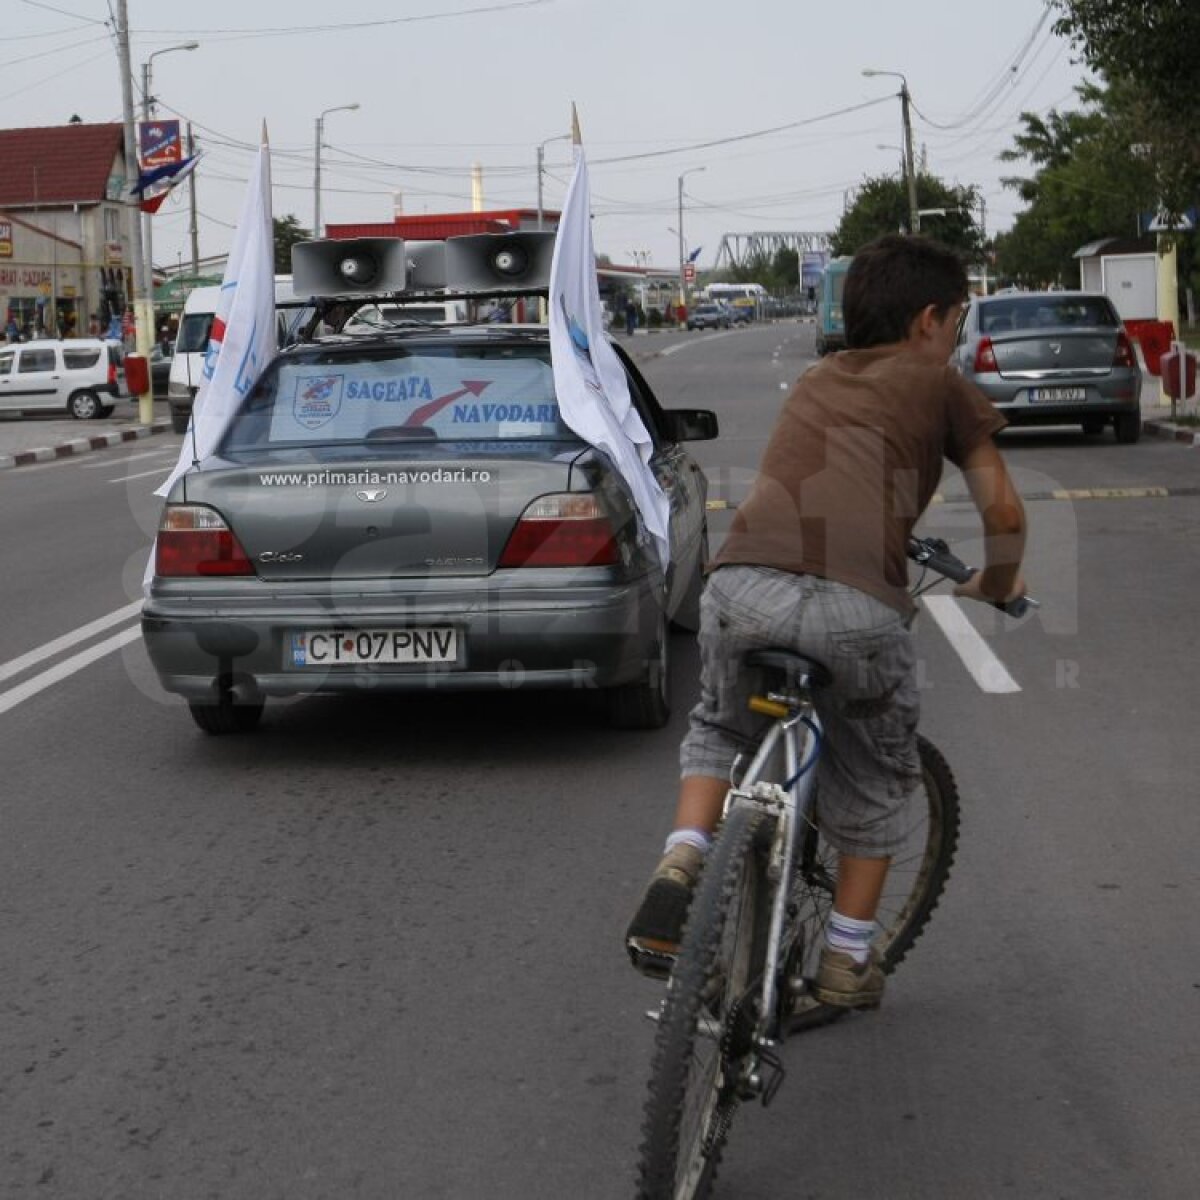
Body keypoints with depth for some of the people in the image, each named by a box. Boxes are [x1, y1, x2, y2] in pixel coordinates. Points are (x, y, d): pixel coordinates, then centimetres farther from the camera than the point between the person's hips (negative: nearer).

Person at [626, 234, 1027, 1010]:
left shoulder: (814, 384, 33)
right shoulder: (939, 383, 19)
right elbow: (1004, 512, 17)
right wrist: (995, 588, 38)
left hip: (743, 585, 3)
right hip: (856, 604, -3)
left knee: (720, 729, 32)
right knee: (877, 780, 23)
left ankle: (679, 872, 9)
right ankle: (848, 960, 27)